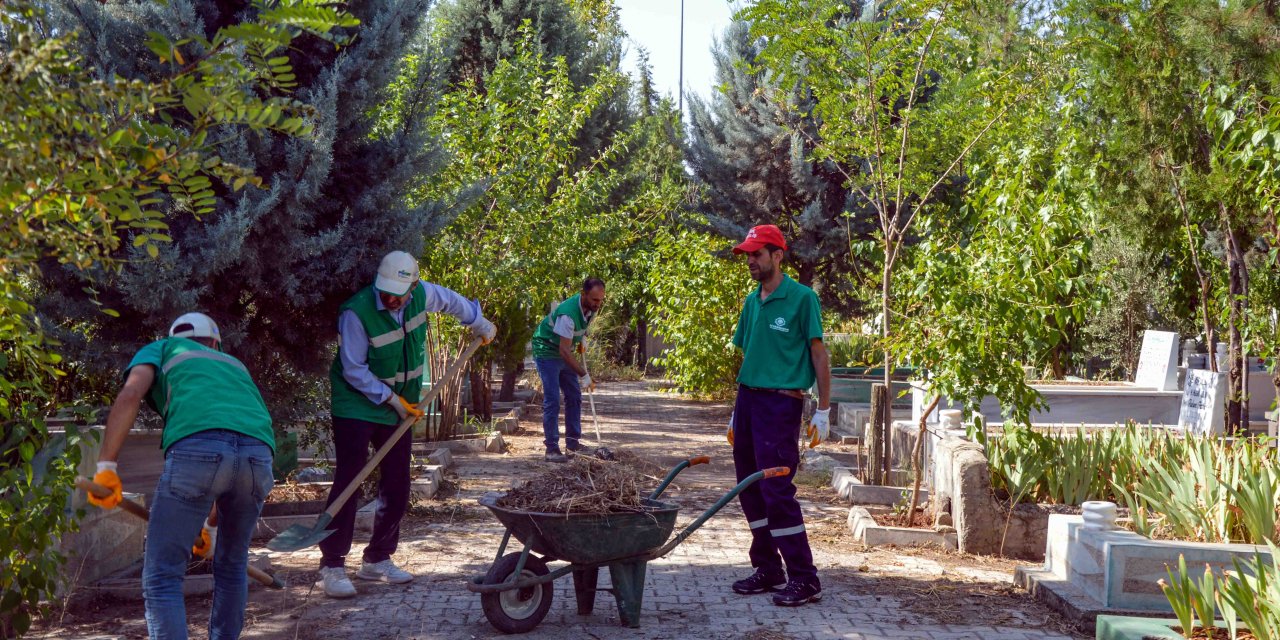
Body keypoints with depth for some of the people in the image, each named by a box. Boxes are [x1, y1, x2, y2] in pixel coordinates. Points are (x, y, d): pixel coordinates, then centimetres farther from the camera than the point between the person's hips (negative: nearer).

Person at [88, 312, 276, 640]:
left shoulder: (162, 349, 30)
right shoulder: (235, 365, 42)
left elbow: (129, 396, 8)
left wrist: (106, 466, 7)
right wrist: (203, 523, 50)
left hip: (196, 448, -4)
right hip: (259, 451, 4)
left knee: (162, 576, 1)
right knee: (232, 566, 25)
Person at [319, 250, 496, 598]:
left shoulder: (422, 295, -8)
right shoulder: (356, 312, -24)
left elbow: (452, 300, 16)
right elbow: (354, 370, -18)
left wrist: (480, 324, 27)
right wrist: (391, 398, -17)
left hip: (401, 407, 6)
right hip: (357, 405, -6)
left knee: (397, 485, 7)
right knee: (348, 482, -13)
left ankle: (378, 560, 18)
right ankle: (332, 566, -10)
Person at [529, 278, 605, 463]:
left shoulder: (591, 307, -7)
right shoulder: (568, 314, -34)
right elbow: (564, 350, -35)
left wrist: (580, 340, 4)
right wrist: (584, 376, -35)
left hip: (564, 353, 9)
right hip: (547, 352, -9)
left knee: (574, 397, 10)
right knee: (552, 401, -13)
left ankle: (572, 441, 19)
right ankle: (551, 449, -12)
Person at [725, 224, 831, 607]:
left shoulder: (801, 298, -8)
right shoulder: (752, 301, 13)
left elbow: (818, 354, -8)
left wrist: (823, 411, -11)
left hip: (780, 403, -8)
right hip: (748, 400, 8)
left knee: (777, 490, -10)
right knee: (750, 490, 9)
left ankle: (805, 580, -4)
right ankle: (768, 569, 20)